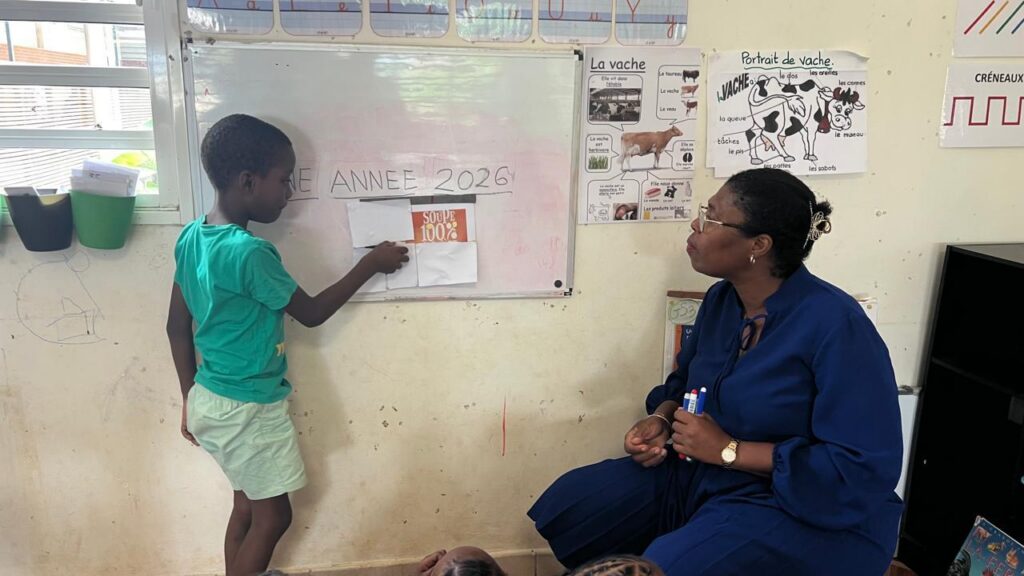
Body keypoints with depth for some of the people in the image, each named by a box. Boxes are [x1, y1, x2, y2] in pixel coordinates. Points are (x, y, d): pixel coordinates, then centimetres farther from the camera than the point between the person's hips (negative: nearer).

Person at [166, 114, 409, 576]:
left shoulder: (192, 236, 1)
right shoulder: (249, 252, -25)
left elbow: (177, 326, 8)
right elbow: (312, 313, -14)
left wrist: (191, 398, 17)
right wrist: (371, 264, -5)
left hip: (211, 400, 8)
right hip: (249, 409, -8)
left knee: (248, 505, 22)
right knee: (272, 516, 10)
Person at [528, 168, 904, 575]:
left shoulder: (835, 325, -24)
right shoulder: (721, 298, 1)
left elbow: (868, 469, -25)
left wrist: (729, 450, -24)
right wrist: (661, 419, -5)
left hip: (809, 510, -7)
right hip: (703, 474, 7)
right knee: (567, 507, 0)